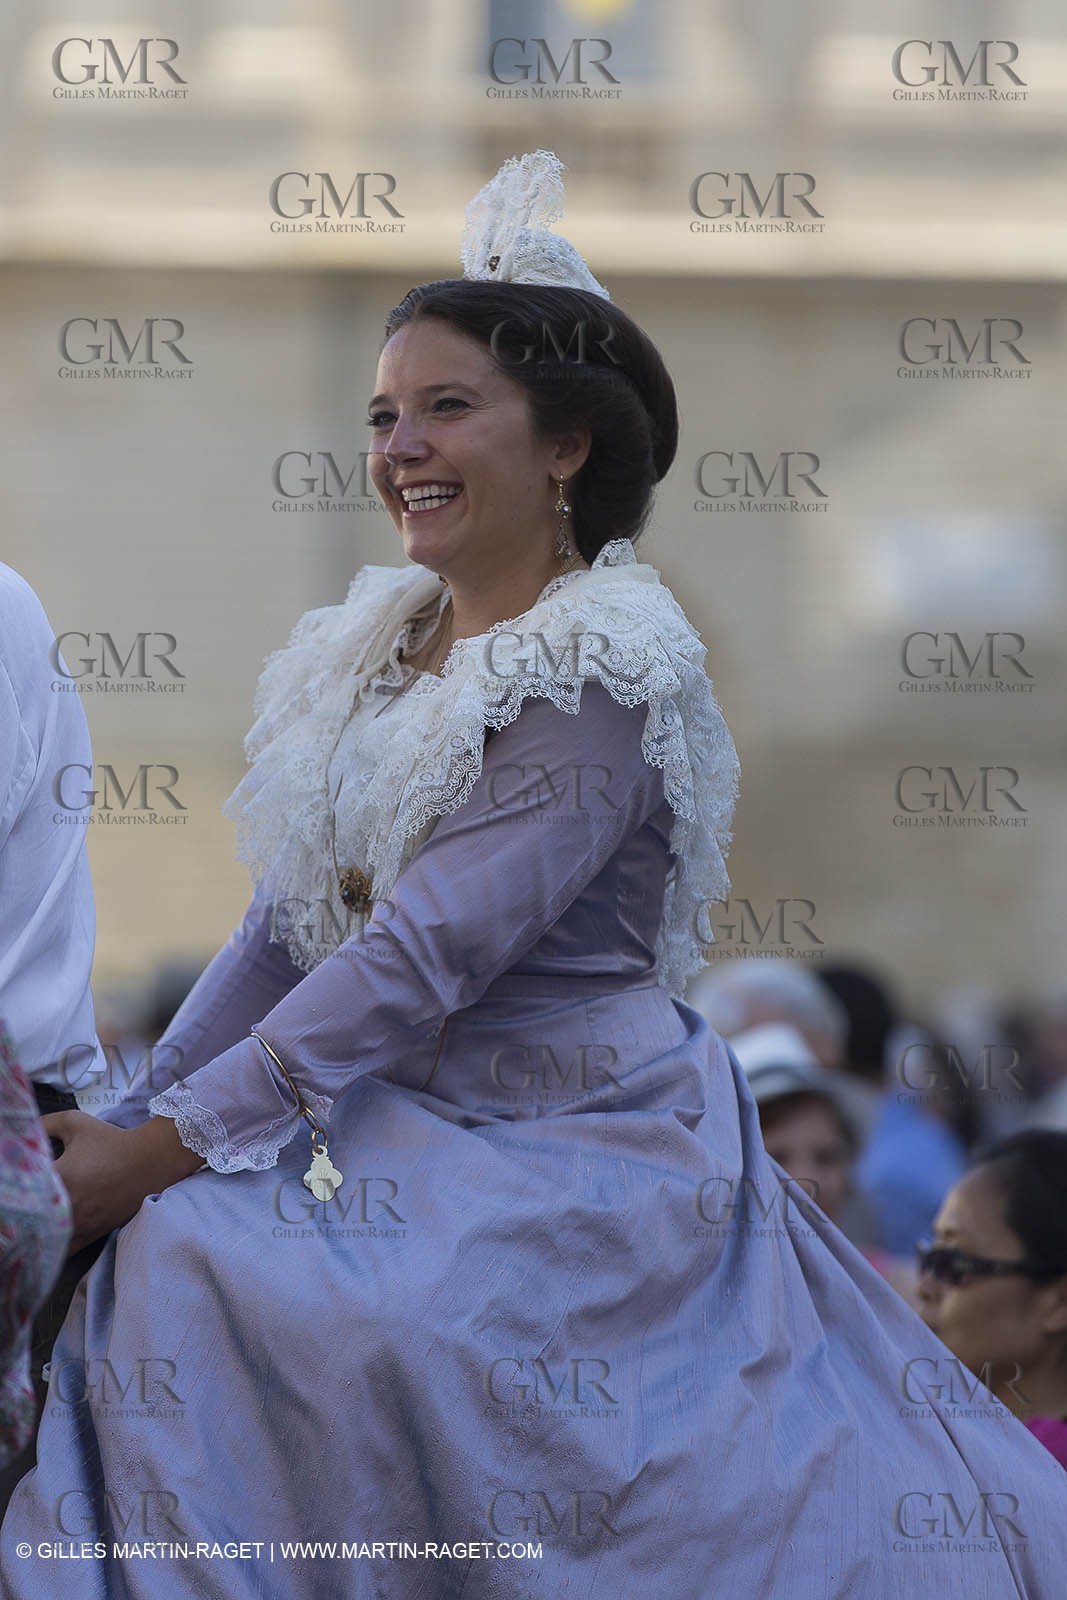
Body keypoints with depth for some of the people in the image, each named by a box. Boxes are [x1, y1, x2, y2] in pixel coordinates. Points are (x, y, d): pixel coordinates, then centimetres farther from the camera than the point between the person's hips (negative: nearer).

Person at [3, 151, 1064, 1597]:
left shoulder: (606, 665, -14)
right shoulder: (374, 645, 10)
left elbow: (430, 951, -21)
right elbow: (286, 927, 13)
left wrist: (173, 1144, -23)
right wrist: (134, 1112, 1)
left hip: (575, 1154, -7)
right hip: (399, 1137, 7)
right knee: (157, 1260, -15)